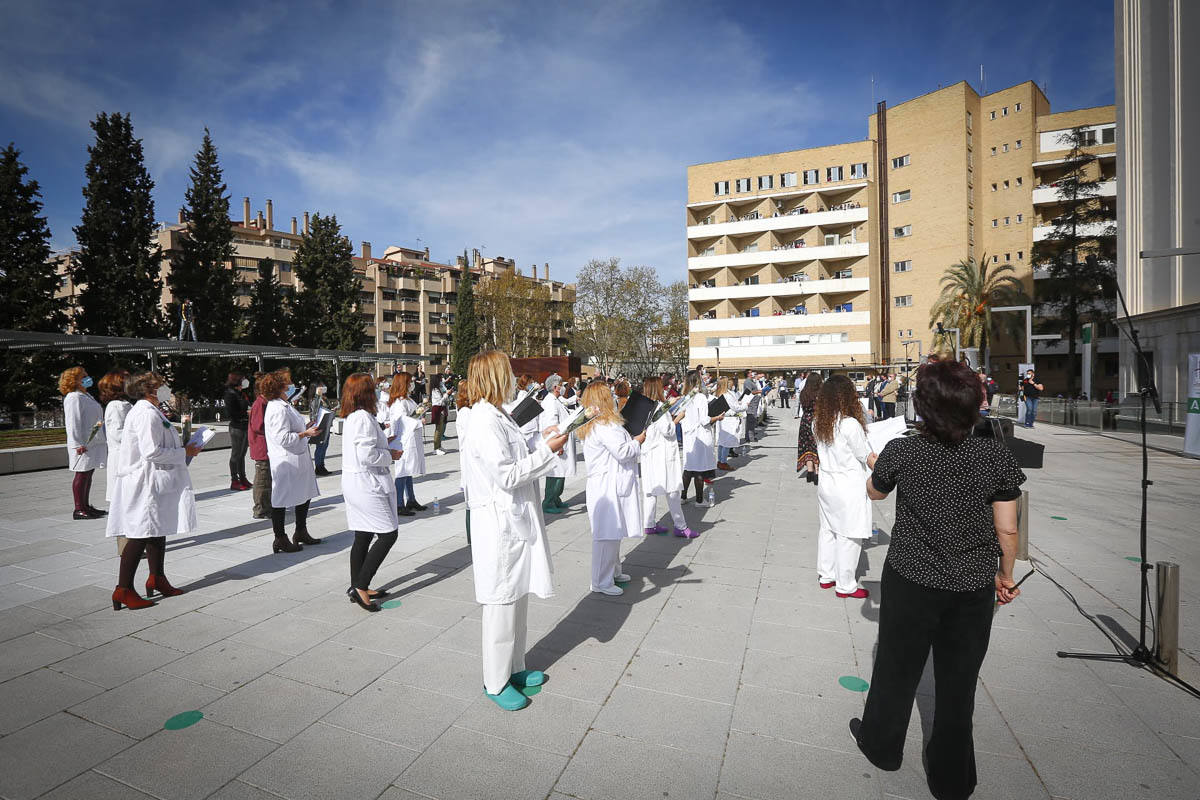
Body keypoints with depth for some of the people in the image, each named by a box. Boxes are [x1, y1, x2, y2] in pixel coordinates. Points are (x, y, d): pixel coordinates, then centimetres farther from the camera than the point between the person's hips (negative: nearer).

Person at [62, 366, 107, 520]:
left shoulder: (86, 396, 20)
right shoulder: (74, 398, -12)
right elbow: (73, 423, -18)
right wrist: (78, 444, -22)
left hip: (93, 442, 10)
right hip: (83, 446, -10)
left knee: (88, 474, 14)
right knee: (81, 475, -5)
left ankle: (86, 506, 22)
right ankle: (79, 510, 0)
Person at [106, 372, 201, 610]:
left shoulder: (150, 412, 16)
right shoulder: (147, 414, -18)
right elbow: (151, 451, -24)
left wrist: (182, 449, 12)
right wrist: (184, 453, -15)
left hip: (156, 483, 11)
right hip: (146, 484, -11)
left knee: (157, 532, 17)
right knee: (139, 535, -4)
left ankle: (157, 579, 28)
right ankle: (123, 590, 5)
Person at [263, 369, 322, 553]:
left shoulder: (283, 405, 13)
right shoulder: (278, 409, -20)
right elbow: (283, 438, -25)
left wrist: (306, 427, 12)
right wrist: (306, 433, -19)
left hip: (298, 459, 11)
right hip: (285, 462, -11)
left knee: (305, 495, 18)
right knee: (280, 500, 3)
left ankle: (301, 533, 32)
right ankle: (280, 540, 15)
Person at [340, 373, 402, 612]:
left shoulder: (350, 417, 14)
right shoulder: (363, 417, -18)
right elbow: (367, 455, -23)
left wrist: (387, 448, 13)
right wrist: (390, 455, -9)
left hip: (353, 483, 10)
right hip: (367, 484, -10)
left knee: (362, 537, 15)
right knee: (388, 534, -5)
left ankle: (357, 588, 25)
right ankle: (360, 587, -2)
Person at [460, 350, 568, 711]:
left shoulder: (498, 417, 11)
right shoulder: (484, 423, -20)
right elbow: (507, 476, -23)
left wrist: (542, 442, 6)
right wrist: (547, 450, -17)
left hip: (518, 521, 10)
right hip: (499, 525, -10)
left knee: (518, 598, 19)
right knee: (502, 604, 5)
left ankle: (514, 668, 36)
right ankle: (495, 682, 23)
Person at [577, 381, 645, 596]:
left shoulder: (593, 425, 16)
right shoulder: (604, 426, -18)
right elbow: (622, 452, -22)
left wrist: (630, 440, 12)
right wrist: (638, 440, -6)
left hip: (612, 485, 11)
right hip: (608, 487, -11)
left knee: (615, 532, 19)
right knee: (608, 534, -4)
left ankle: (613, 572, 32)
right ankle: (601, 582, 4)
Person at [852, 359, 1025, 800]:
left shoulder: (902, 452, -16)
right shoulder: (996, 456, -13)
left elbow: (874, 492, 4)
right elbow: (1007, 531, -6)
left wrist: (878, 461, 25)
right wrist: (1006, 575, 11)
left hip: (911, 581, -1)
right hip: (974, 587, 2)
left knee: (898, 666, 20)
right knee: (959, 681, 18)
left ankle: (881, 745, 42)